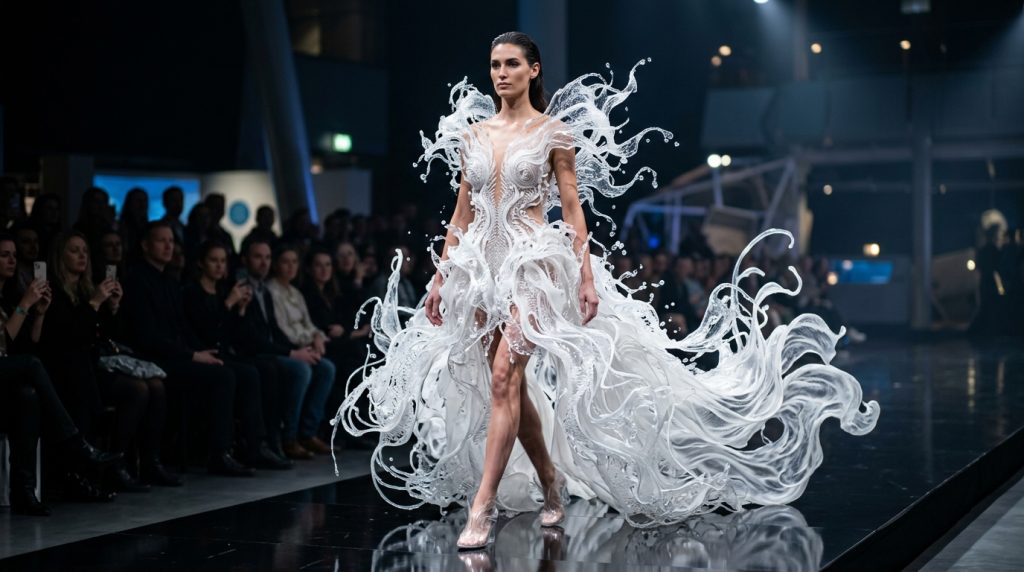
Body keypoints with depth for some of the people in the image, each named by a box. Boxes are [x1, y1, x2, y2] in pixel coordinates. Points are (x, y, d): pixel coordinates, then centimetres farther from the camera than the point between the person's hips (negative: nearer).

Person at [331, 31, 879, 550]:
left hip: (532, 259, -5)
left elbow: (573, 210, -2)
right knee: (514, 385, 9)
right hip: (480, 263, 5)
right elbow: (461, 216, 13)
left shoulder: (553, 131, 0)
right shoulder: (471, 134, 10)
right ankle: (551, 485, 27)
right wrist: (440, 278, 10)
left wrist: (587, 276, -9)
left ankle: (483, 505, -18)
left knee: (502, 376, -17)